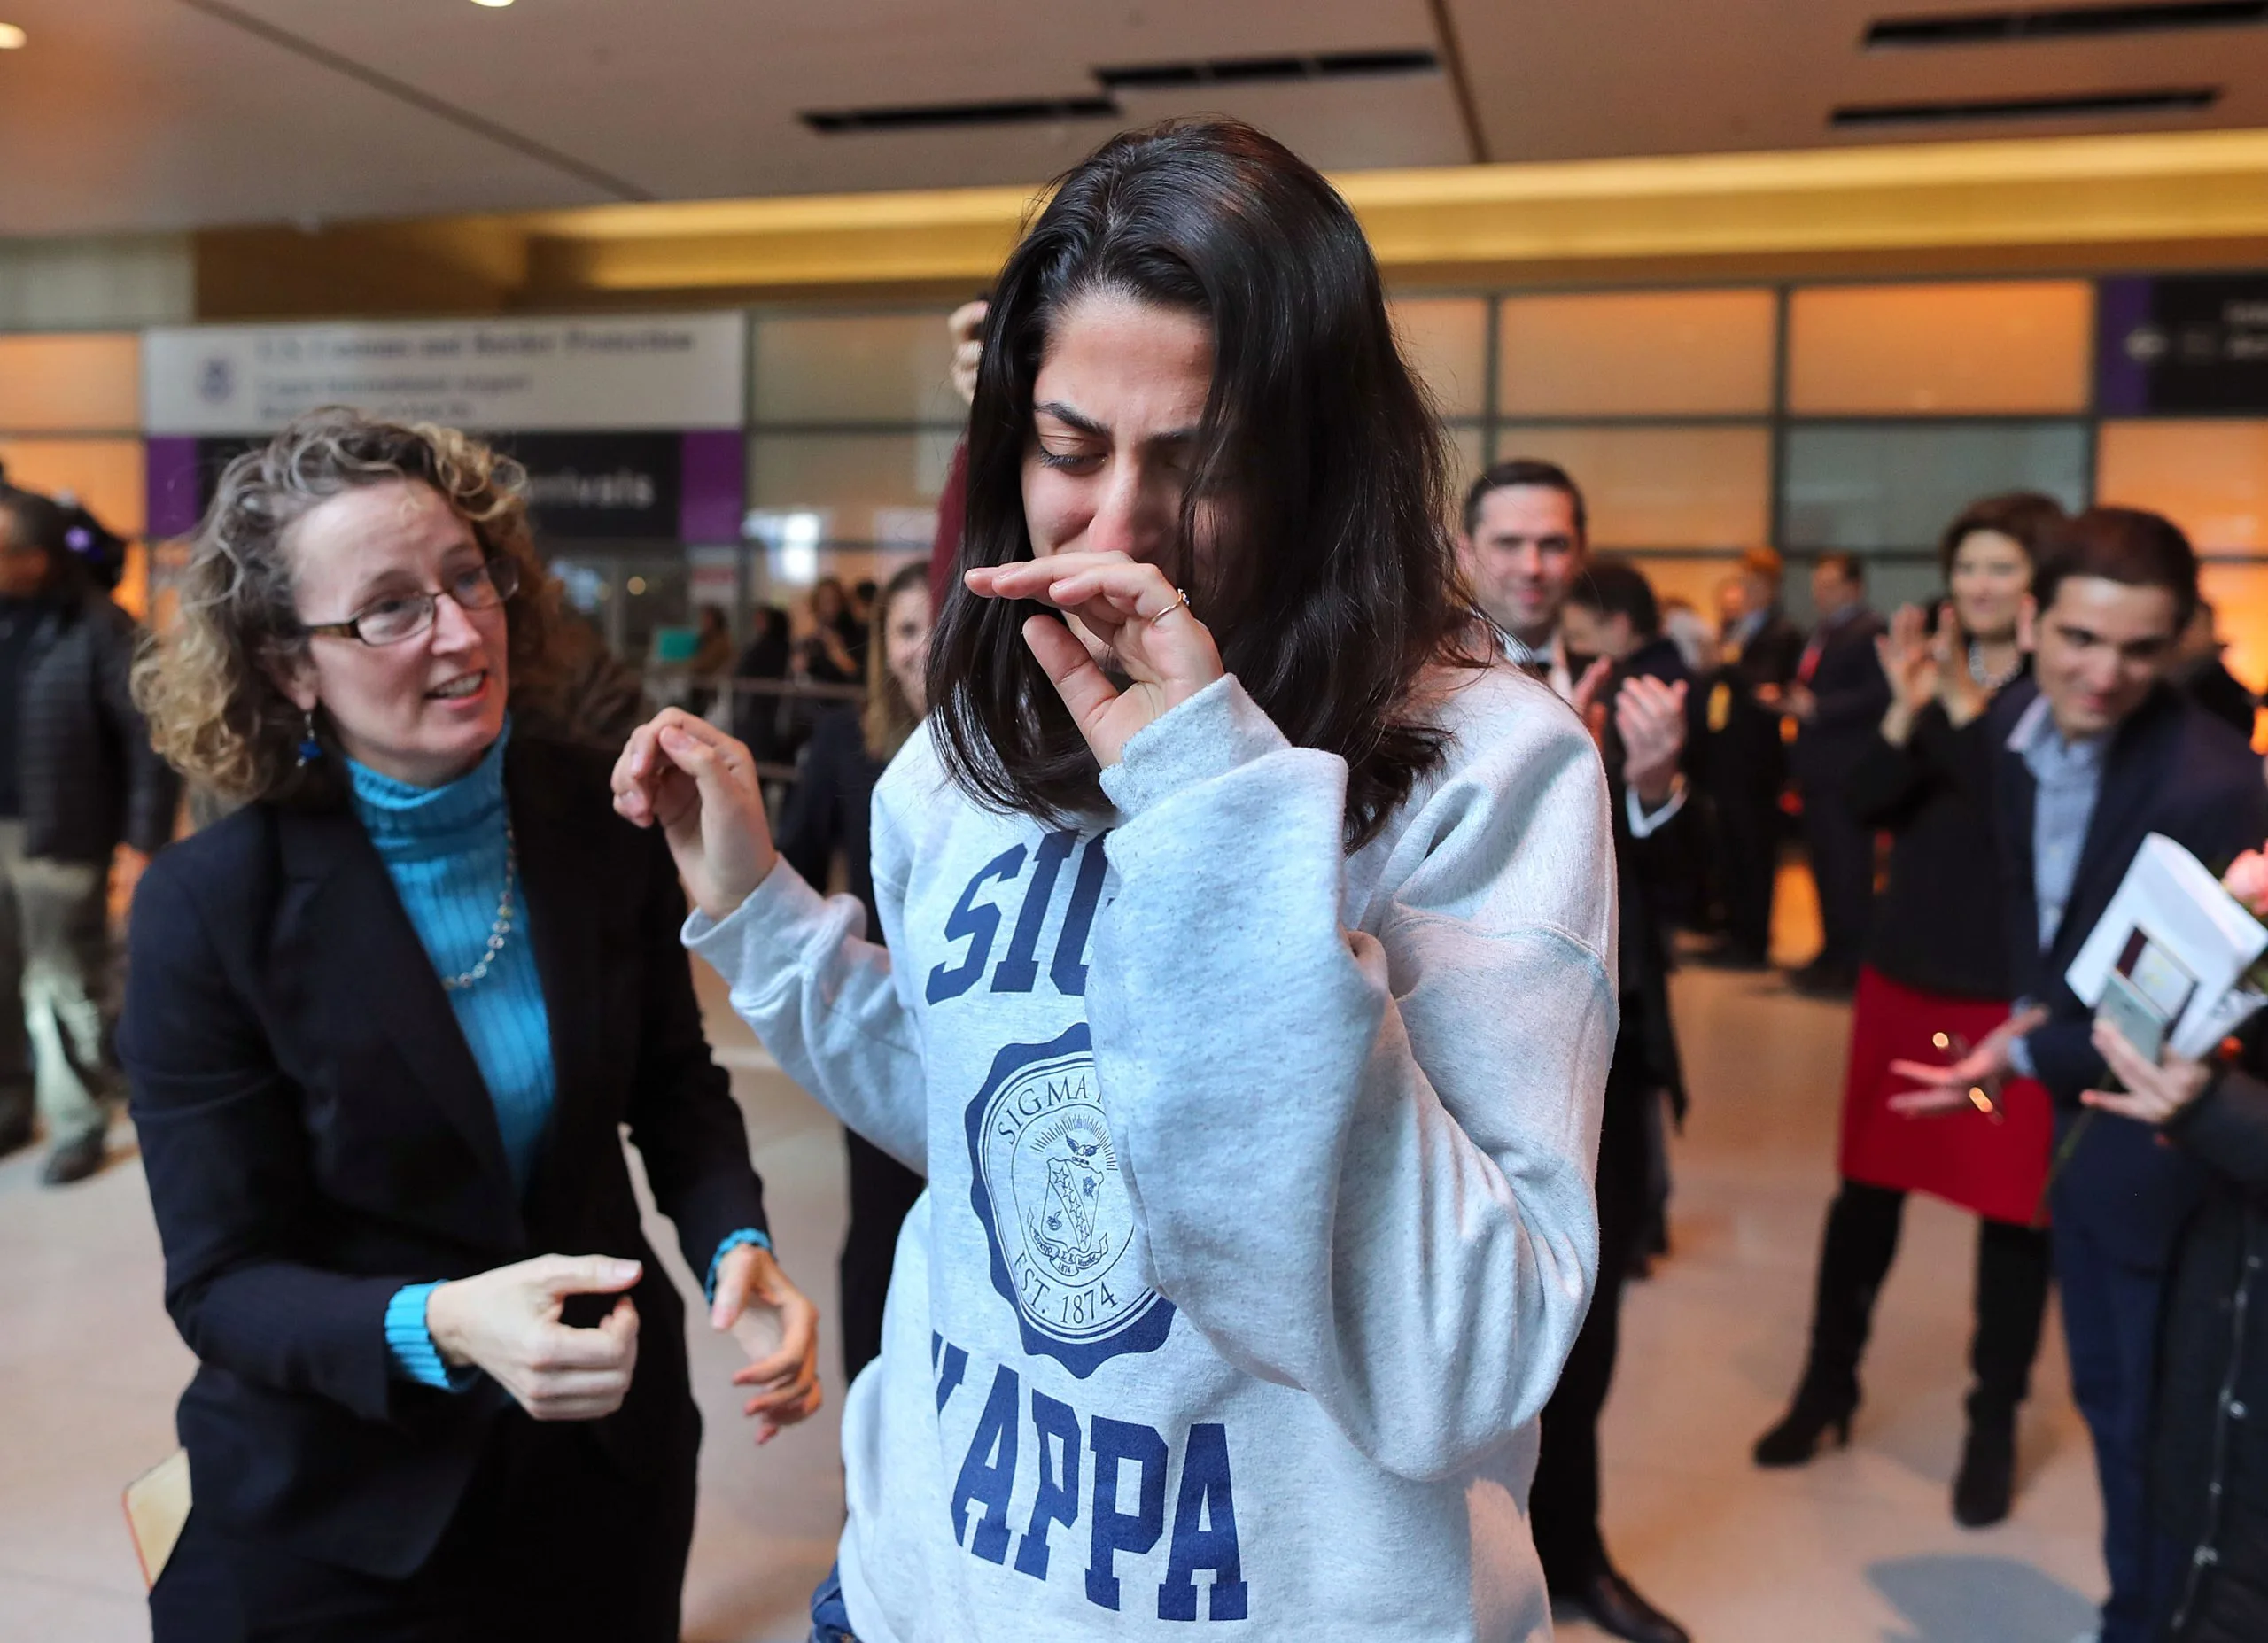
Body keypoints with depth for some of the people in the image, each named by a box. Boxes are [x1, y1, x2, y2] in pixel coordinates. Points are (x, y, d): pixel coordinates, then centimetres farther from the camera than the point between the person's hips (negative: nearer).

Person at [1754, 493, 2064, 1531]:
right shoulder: (1933, 671, 5)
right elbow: (1863, 806, -4)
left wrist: (1965, 705, -26)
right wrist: (1905, 710, -19)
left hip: (2016, 990, -4)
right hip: (1903, 969, 4)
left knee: (2012, 1206, 6)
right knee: (1866, 1188, 11)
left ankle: (1994, 1427, 23)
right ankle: (1827, 1388, 27)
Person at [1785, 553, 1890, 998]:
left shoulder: (1870, 632, -10)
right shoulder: (1820, 635, 19)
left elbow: (1877, 695, -19)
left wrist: (1815, 708, -19)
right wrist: (1792, 699, 6)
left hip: (1847, 772, -9)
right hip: (1818, 769, 9)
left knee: (1848, 866, -7)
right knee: (1824, 863, 13)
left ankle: (1852, 964, -2)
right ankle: (1832, 953, 21)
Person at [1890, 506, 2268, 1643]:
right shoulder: (2018, 719, -5)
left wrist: (2025, 1052, -24)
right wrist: (2031, 1008, 1)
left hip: (2170, 1142, -7)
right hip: (2082, 1115, 7)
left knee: (2163, 1428, 9)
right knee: (2108, 1399, 23)